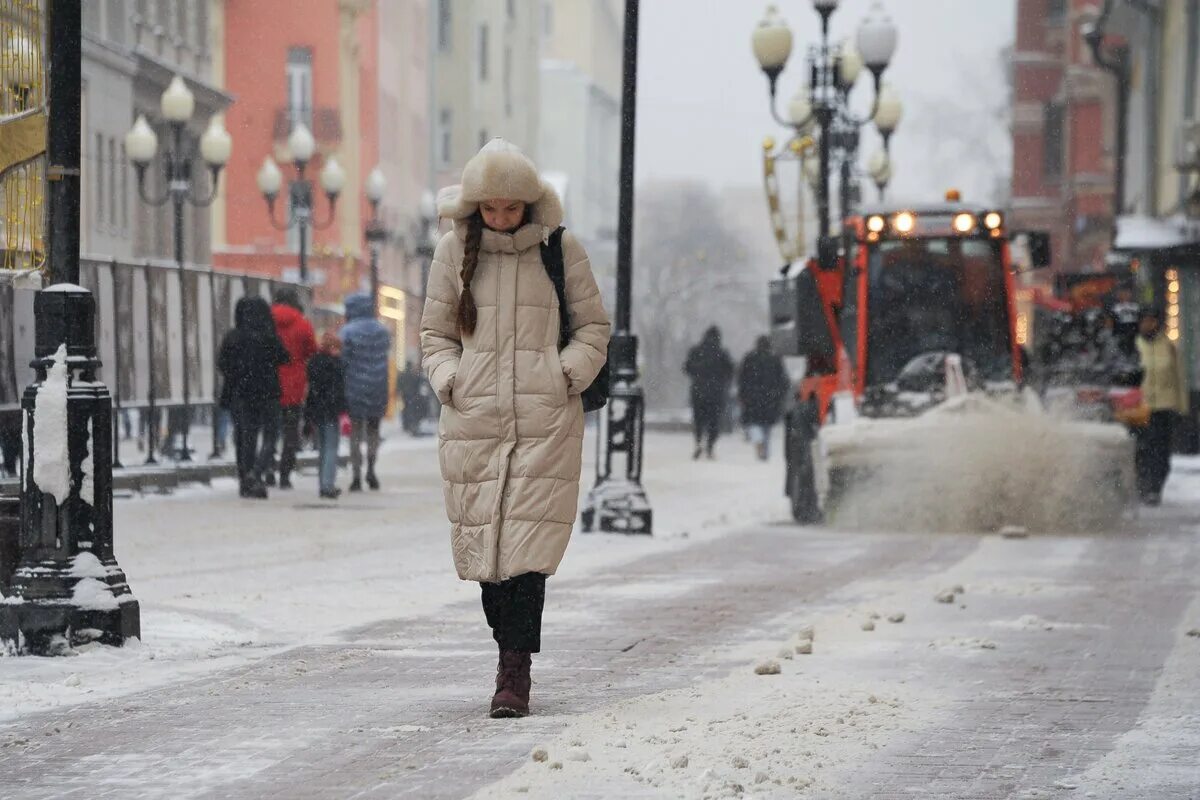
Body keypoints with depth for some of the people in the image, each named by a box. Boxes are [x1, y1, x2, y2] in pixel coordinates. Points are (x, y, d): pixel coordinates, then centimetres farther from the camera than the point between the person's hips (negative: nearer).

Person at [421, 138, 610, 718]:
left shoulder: (560, 250, 4)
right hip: (474, 416, 2)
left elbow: (593, 326, 11)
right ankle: (512, 655, 16)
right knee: (483, 538, 1)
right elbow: (434, 333, 16)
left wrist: (569, 375, -4)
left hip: (545, 418, -2)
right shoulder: (454, 251, 8)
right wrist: (449, 380, -1)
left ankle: (515, 672, -11)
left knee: (528, 540, -11)